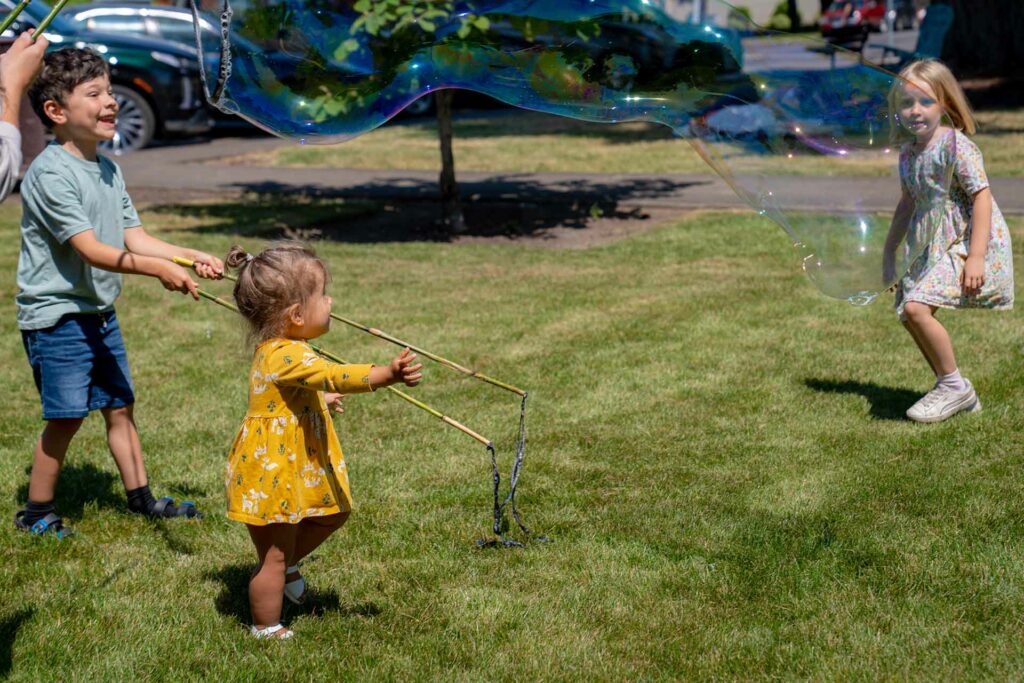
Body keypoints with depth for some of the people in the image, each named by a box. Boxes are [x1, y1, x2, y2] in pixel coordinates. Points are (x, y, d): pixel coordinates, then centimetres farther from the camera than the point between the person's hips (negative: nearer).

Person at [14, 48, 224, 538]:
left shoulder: (107, 169, 9)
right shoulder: (50, 173, -19)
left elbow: (135, 238, 7)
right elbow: (91, 250, -25)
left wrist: (191, 256, -6)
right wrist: (158, 269, -35)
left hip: (99, 312, 8)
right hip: (56, 315, -8)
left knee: (119, 405, 14)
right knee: (66, 417, -4)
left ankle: (140, 498, 27)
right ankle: (36, 513, 12)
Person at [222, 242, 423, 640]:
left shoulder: (277, 350, 5)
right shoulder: (287, 356, -30)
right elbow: (337, 377, -46)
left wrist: (321, 397, 44)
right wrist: (388, 375, -58)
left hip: (296, 469, 10)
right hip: (270, 474, -10)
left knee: (333, 514, 23)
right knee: (274, 555, 6)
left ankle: (287, 566, 39)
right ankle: (266, 630, 22)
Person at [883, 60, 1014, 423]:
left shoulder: (956, 145, -16)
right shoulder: (908, 154, 8)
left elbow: (982, 196, -19)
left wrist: (976, 257, -26)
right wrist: (889, 251, 24)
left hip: (966, 242, -9)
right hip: (932, 245, 9)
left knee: (916, 307, -22)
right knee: (907, 313, 10)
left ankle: (954, 386, -6)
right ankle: (951, 390, 23)